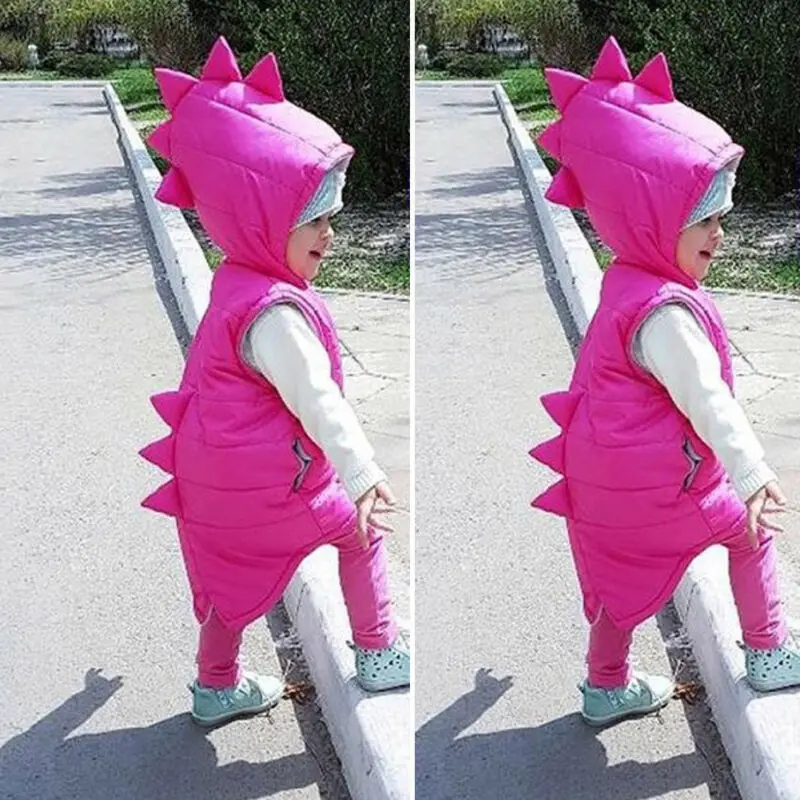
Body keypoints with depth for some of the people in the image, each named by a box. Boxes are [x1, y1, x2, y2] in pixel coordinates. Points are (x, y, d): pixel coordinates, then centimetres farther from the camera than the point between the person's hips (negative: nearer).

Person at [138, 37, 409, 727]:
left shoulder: (237, 282, 4)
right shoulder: (274, 313, -28)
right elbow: (316, 400, -33)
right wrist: (362, 476, -34)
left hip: (219, 478, 9)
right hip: (271, 482, -9)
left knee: (234, 573, 20)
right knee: (362, 533, 10)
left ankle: (217, 688, 35)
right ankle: (378, 655, 25)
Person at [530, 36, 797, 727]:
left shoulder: (628, 284, 4)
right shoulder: (665, 313, -28)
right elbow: (707, 402, -30)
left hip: (608, 480, 9)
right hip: (660, 481, -9)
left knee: (624, 571, 20)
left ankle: (606, 688, 34)